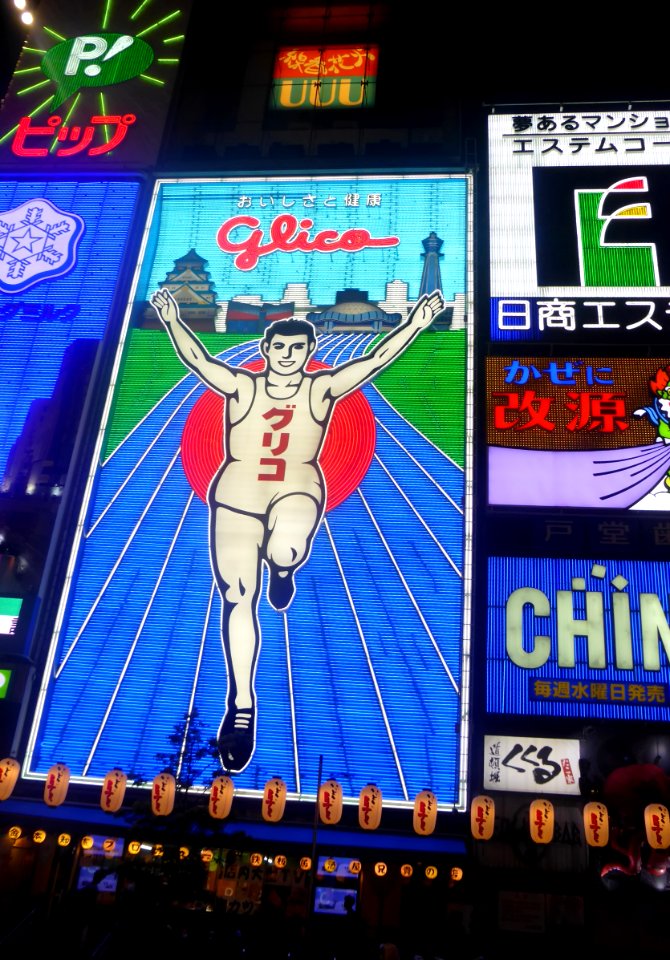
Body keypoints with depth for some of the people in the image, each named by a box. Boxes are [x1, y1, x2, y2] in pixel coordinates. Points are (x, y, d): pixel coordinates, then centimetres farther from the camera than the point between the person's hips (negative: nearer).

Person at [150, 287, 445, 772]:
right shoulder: (241, 385, 4)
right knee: (237, 598, -1)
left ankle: (282, 567, 6)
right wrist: (172, 319, -20)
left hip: (297, 492, -1)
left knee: (285, 550, -37)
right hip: (235, 498, 2)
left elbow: (376, 359, -4)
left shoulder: (322, 388, 3)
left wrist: (415, 324, -11)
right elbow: (197, 358, -7)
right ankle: (242, 706, 13)